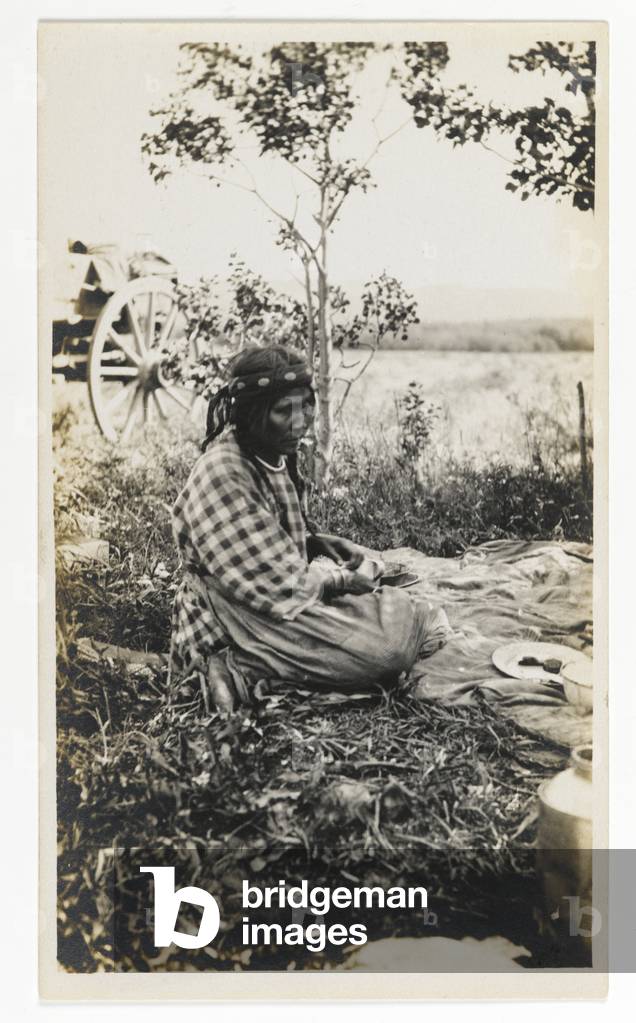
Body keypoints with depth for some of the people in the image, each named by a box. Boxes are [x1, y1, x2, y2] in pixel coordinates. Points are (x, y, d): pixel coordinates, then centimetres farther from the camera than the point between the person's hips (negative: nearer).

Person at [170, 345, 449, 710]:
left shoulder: (279, 455, 6)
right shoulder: (222, 476, -24)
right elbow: (278, 586, -24)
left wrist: (324, 543, 1)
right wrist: (338, 579, -8)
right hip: (233, 629, -10)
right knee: (389, 645, -23)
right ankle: (243, 670, -14)